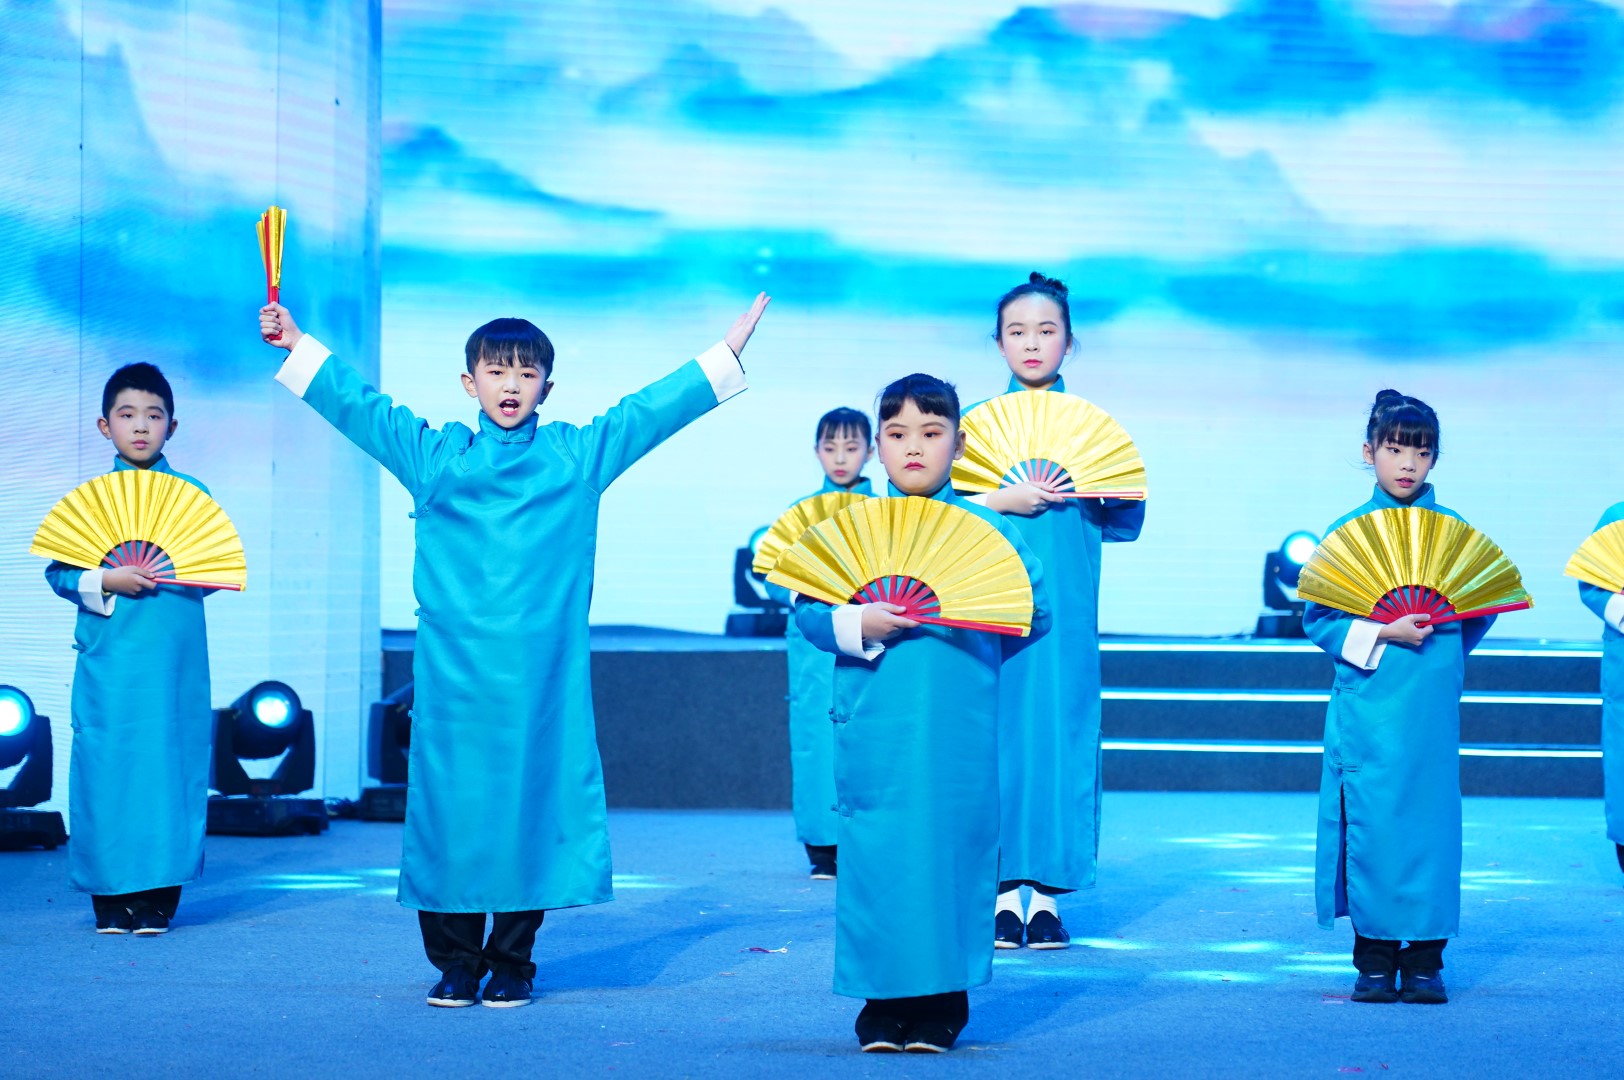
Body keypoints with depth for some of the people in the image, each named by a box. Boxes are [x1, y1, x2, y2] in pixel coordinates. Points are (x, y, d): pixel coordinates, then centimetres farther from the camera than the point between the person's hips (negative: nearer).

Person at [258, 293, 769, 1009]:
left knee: (532, 805, 1)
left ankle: (511, 962, 14)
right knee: (450, 806, 1)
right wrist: (296, 345, 6)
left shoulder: (578, 455, 9)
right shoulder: (433, 456, 9)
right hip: (454, 674, 0)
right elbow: (357, 405, 11)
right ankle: (455, 962, 13)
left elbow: (653, 410, 10)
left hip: (542, 675, 0)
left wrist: (727, 353, 7)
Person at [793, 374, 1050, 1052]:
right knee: (876, 854, -1)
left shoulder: (986, 529, 7)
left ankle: (944, 999, 10)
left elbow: (1032, 608, 9)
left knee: (955, 845, 1)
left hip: (961, 731, 0)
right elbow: (807, 608, 2)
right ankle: (883, 997, 9)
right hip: (875, 734, 0)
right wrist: (858, 627, -15)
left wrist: (969, 652, -3)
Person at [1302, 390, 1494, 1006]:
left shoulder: (1453, 531, 9)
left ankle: (1424, 959, 8)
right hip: (1368, 708, -1)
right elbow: (1319, 619, 0)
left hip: (1432, 707, 1)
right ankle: (1374, 957, 8)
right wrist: (1382, 635, -11)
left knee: (1430, 819, 0)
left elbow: (1481, 608, 13)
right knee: (1370, 823, -2)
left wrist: (1451, 634, -4)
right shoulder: (1348, 531, 4)